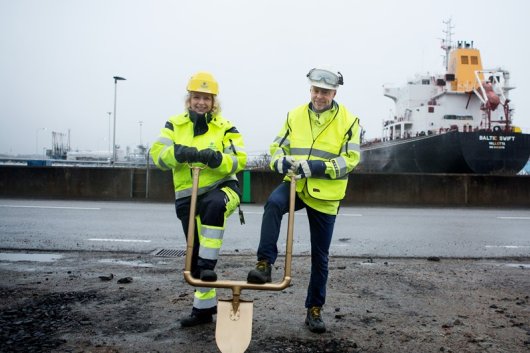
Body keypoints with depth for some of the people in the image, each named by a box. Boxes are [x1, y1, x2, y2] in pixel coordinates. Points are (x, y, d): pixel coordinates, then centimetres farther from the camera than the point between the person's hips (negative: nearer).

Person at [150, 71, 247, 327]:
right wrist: (179, 153, -28)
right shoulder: (175, 125, 6)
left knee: (214, 205, -41)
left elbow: (239, 160, -10)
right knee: (194, 251, 7)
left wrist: (214, 158, -29)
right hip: (188, 196, 3)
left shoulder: (225, 127, 0)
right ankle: (204, 307, 22)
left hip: (221, 187, -3)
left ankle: (208, 263, -29)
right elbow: (158, 153, -8)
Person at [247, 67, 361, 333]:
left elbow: (350, 159, -8)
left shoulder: (348, 121, -2)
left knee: (320, 256, 7)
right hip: (295, 185, 1)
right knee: (273, 203, -36)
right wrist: (280, 162, -17)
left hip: (325, 196, -1)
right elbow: (277, 147, 8)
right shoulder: (295, 116, 6)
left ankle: (314, 309, 23)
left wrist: (317, 167, -23)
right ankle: (264, 265, -27)